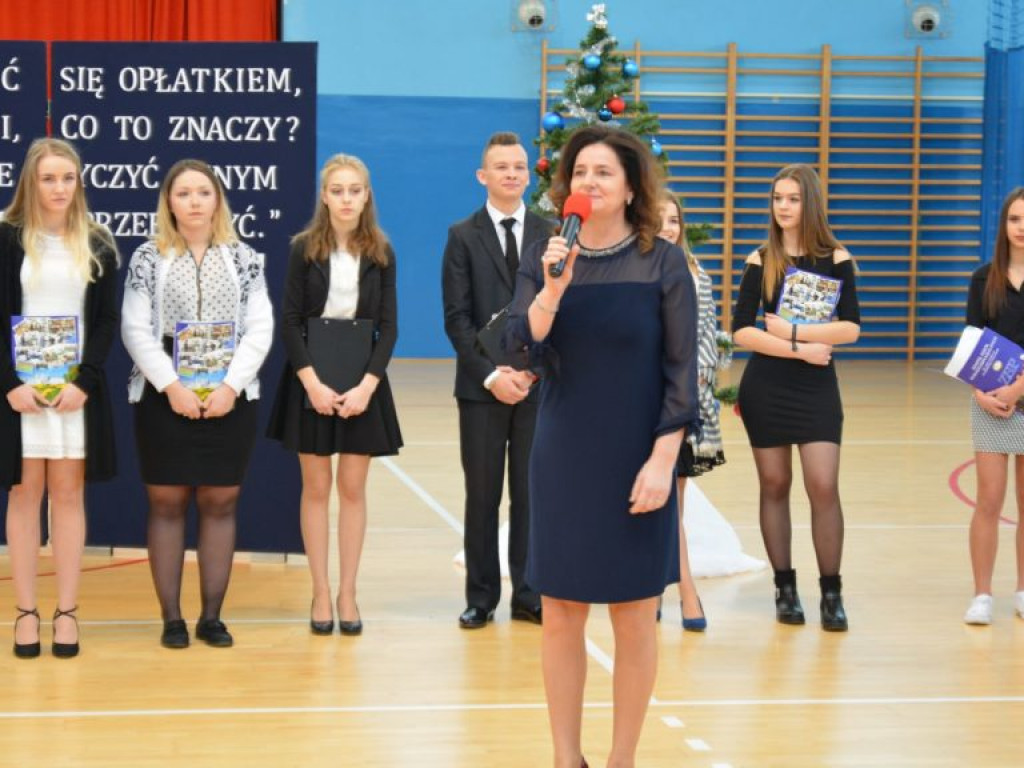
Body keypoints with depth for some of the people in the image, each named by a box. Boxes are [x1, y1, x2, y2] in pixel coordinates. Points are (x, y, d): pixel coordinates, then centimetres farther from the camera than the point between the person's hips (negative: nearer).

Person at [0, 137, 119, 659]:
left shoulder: (97, 246, 6)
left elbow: (107, 321, 3)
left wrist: (84, 382, -10)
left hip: (77, 387, 1)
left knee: (68, 494, 2)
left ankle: (67, 612, 6)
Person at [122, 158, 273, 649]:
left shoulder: (243, 258, 6)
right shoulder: (148, 258, 3)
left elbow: (259, 329, 1)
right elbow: (135, 330, -4)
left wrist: (230, 387, -12)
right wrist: (173, 387, -14)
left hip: (230, 398, 1)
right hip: (163, 398, -1)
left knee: (220, 503, 4)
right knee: (167, 503, 1)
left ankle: (212, 616, 11)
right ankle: (171, 617, 7)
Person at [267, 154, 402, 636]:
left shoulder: (380, 253, 2)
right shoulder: (304, 249, -1)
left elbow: (389, 325, 1)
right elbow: (290, 321, -4)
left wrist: (367, 384, -12)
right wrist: (312, 382, -14)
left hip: (362, 380, 1)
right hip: (311, 378, -1)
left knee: (352, 488, 3)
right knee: (315, 487, 3)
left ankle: (347, 592, 10)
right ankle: (320, 593, 8)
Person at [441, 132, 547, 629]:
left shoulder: (549, 236, 7)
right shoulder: (463, 237, 3)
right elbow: (456, 317, -2)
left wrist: (532, 369, -8)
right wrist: (491, 374, -12)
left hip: (538, 382, 1)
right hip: (480, 384, -1)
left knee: (532, 491, 5)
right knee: (482, 494, 4)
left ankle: (529, 595, 11)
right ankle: (481, 597, 10)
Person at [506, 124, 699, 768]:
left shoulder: (662, 262, -5)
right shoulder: (545, 261, 2)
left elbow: (682, 369, -6)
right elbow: (522, 351, -8)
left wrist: (663, 460, -13)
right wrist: (553, 290, -23)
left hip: (635, 461, -2)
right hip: (563, 458, 2)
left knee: (634, 617, 5)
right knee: (561, 616, 6)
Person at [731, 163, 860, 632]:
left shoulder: (835, 258, 0)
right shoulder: (761, 260, 1)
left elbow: (851, 328, -7)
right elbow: (741, 331, -5)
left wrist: (794, 332, -14)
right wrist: (799, 350, -13)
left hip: (817, 386, -1)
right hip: (764, 386, 1)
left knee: (823, 486, -8)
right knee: (774, 485, 5)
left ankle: (831, 593, 2)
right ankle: (785, 588, 16)